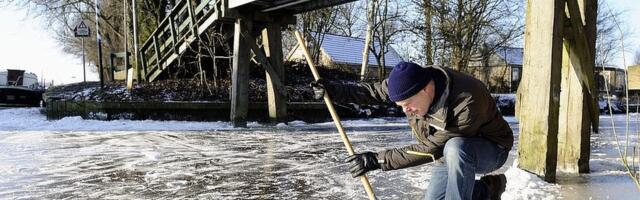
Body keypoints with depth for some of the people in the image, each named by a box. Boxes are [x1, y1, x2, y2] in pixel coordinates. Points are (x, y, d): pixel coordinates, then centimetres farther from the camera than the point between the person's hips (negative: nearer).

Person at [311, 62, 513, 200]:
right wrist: (337, 91, -23)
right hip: (449, 153, 7)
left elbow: (429, 149, -31)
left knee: (455, 148, -39)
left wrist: (378, 160, -31)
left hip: (490, 150, -7)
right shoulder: (414, 81, -19)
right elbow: (377, 91, -7)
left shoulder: (467, 104, -39)